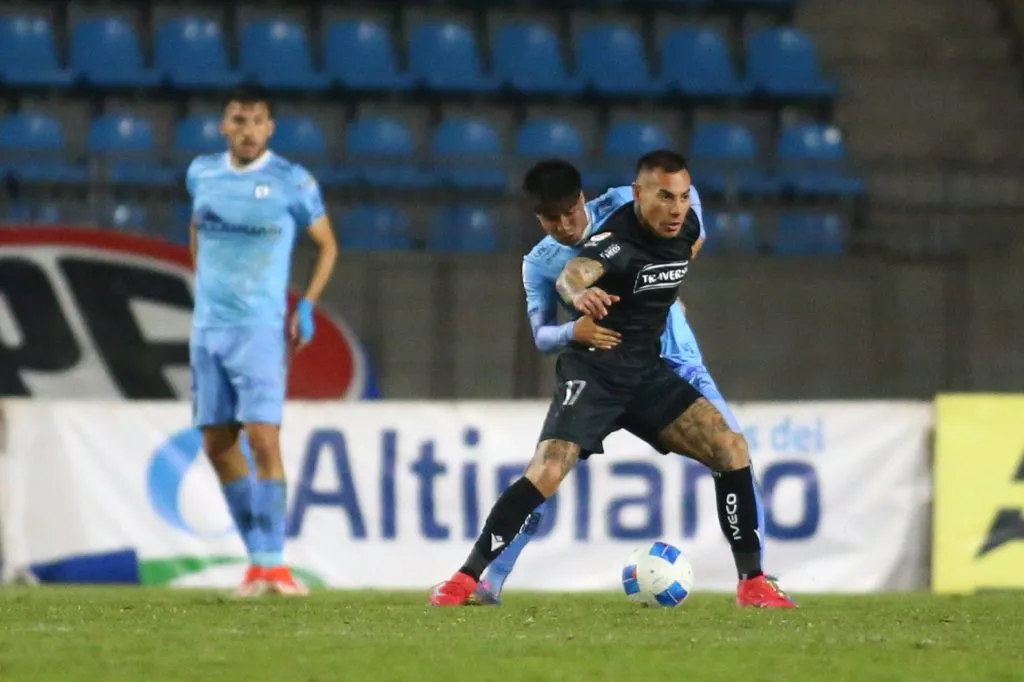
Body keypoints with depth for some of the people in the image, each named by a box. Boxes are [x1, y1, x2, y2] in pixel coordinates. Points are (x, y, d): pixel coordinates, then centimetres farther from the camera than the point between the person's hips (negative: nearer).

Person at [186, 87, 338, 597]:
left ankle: (273, 563, -12)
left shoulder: (292, 182, -5)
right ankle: (258, 559, 14)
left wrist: (306, 305, -3)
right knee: (217, 444, 4)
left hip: (261, 326, -5)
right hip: (207, 325, 5)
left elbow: (327, 245, 6)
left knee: (263, 437, -15)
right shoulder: (202, 174, 7)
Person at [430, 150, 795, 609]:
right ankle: (466, 578, -8)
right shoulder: (616, 241, -25)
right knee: (546, 474, -21)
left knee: (732, 451, -7)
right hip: (594, 370, -6)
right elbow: (572, 274, -49)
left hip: (648, 372, 6)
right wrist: (579, 293, -71)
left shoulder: (686, 225, -2)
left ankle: (752, 582, 4)